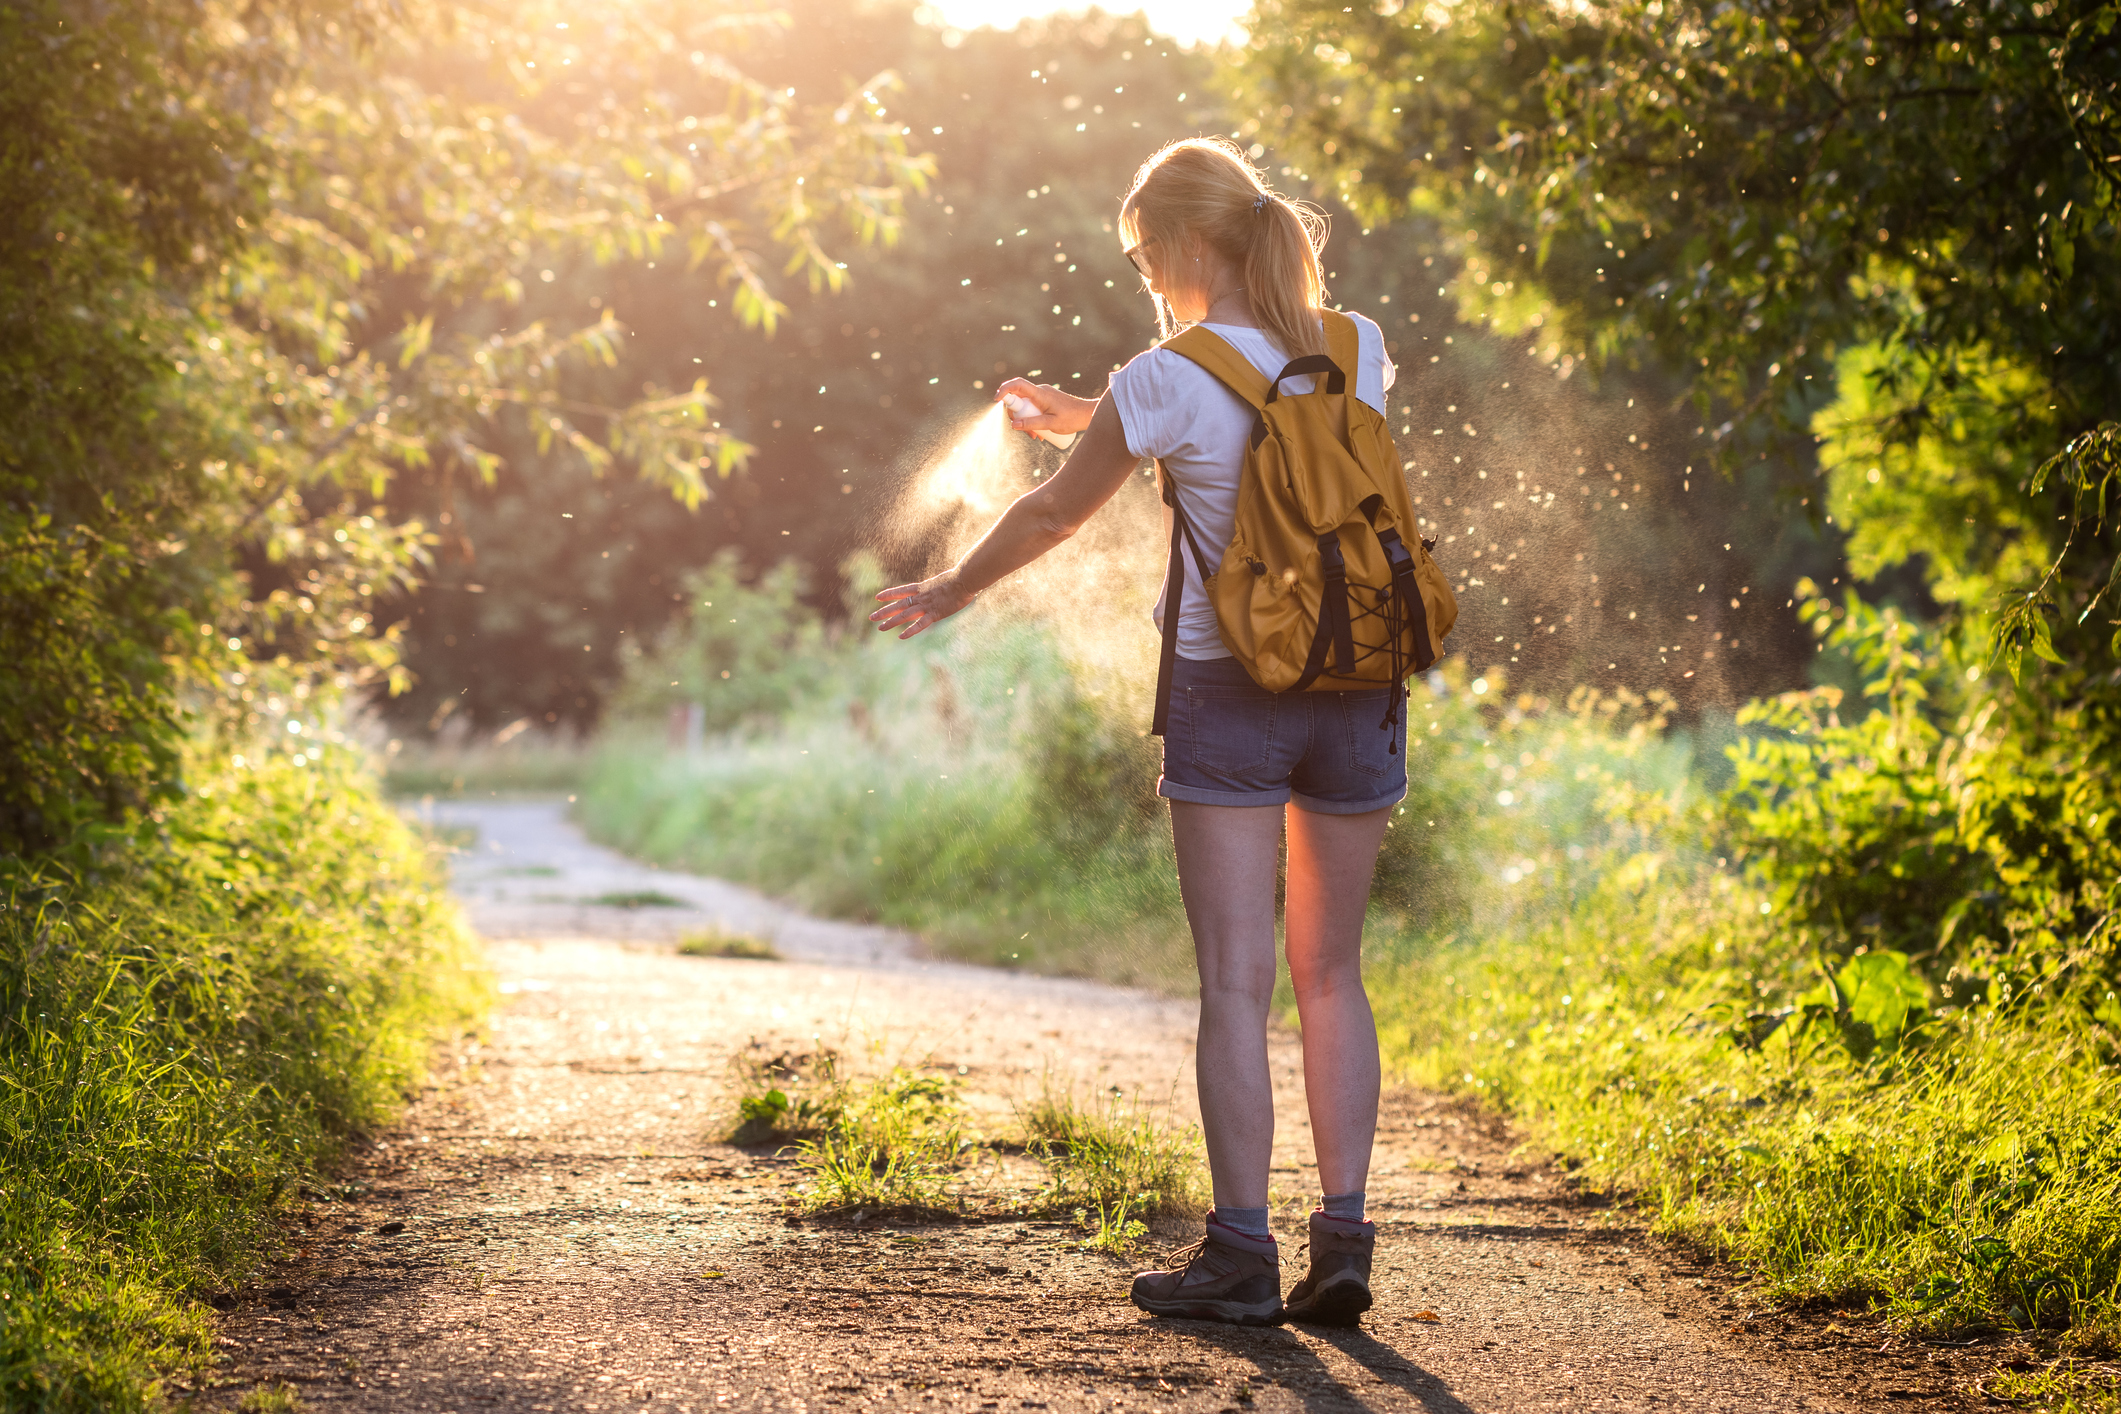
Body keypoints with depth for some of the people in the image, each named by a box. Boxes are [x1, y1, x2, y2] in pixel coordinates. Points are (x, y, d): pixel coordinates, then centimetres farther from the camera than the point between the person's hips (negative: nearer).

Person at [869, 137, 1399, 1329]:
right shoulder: (1357, 354, 4)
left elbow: (1054, 517, 3)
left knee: (1236, 981, -1)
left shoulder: (1168, 383, -10)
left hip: (1230, 692, -4)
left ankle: (1243, 1251, 0)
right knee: (1331, 975, 11)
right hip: (1356, 692, 5)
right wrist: (1105, 421, 32)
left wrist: (950, 592, 21)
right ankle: (1344, 1238, 7)